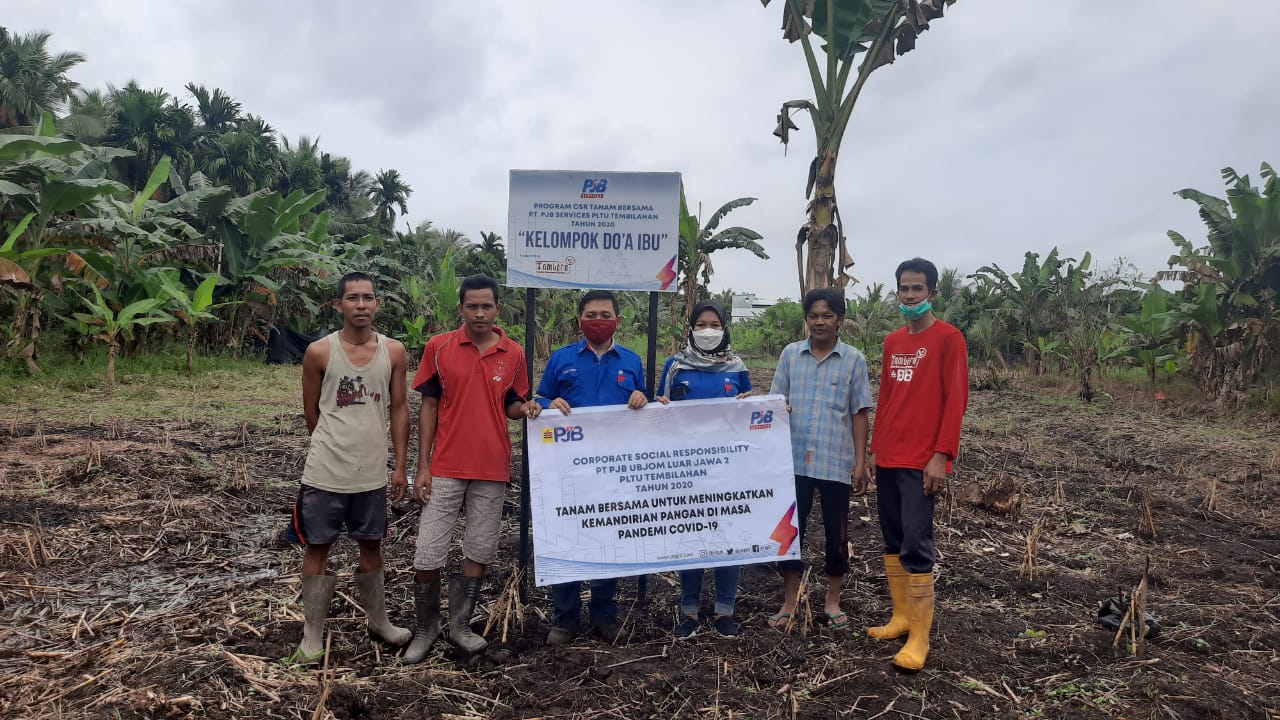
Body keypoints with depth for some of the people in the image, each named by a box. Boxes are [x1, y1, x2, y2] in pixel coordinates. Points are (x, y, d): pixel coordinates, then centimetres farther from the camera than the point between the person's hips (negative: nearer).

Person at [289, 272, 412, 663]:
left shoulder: (394, 351, 0)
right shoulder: (319, 352, -7)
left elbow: (399, 408, 4)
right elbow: (311, 412, 3)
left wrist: (400, 465, 1)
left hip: (373, 473, 3)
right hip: (326, 472, -2)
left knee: (371, 545, 16)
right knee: (317, 548, 7)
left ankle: (378, 620, 34)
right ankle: (312, 636, 21)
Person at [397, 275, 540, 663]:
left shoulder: (514, 353, 2)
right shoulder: (438, 347, -2)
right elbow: (429, 405, 1)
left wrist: (525, 408, -13)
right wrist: (422, 467, -3)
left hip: (492, 470, 2)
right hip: (445, 468, -1)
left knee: (479, 551, 10)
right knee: (428, 554, 2)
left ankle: (460, 624, 28)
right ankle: (425, 628, 25)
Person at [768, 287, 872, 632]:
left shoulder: (854, 360, -1)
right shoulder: (790, 354, 4)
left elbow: (859, 414, 1)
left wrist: (860, 462, -1)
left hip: (836, 462, -1)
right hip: (795, 459, 1)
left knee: (836, 533, 10)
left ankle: (833, 600, 28)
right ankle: (789, 601, 22)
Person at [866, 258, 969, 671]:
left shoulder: (948, 338, -6)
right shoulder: (893, 342, 14)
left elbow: (956, 400, -12)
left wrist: (941, 456, -18)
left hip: (922, 462, -7)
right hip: (888, 459, 7)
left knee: (916, 545, -8)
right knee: (892, 541, 12)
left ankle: (920, 637, 1)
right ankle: (901, 617, 25)